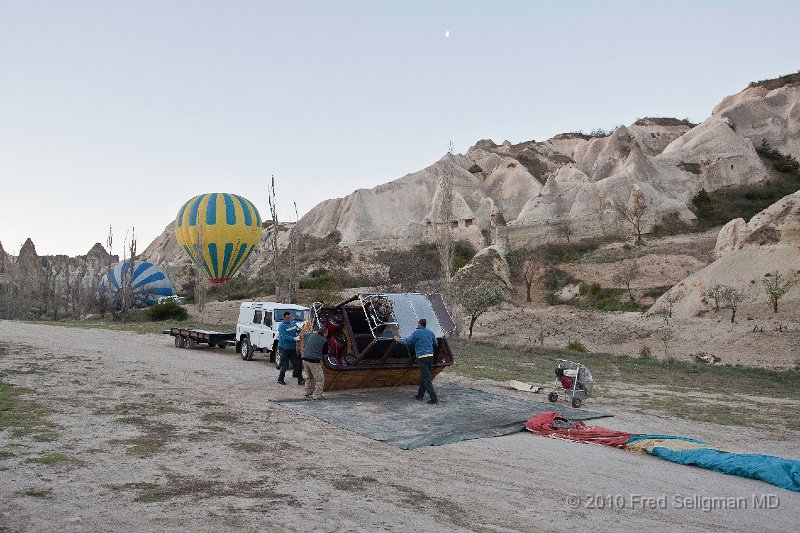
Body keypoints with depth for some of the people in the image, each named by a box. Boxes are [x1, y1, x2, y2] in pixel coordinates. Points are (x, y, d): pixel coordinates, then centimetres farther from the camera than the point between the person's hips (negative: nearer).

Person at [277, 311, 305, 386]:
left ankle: (300, 380, 8)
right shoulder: (282, 326, -13)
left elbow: (299, 331, 14)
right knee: (285, 365, 1)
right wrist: (294, 338, -31)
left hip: (293, 347, 5)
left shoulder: (293, 323, 7)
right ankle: (280, 379, 18)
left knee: (297, 364, 4)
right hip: (284, 348, -5)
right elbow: (284, 337, -23)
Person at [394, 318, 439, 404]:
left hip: (422, 357, -7)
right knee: (423, 377, 17)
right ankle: (420, 395, 26)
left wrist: (398, 340, 12)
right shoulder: (430, 332, 11)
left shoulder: (417, 332, -8)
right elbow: (435, 343, 21)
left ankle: (434, 398, -10)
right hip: (430, 356, 7)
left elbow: (407, 341, -5)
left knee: (426, 379, -6)